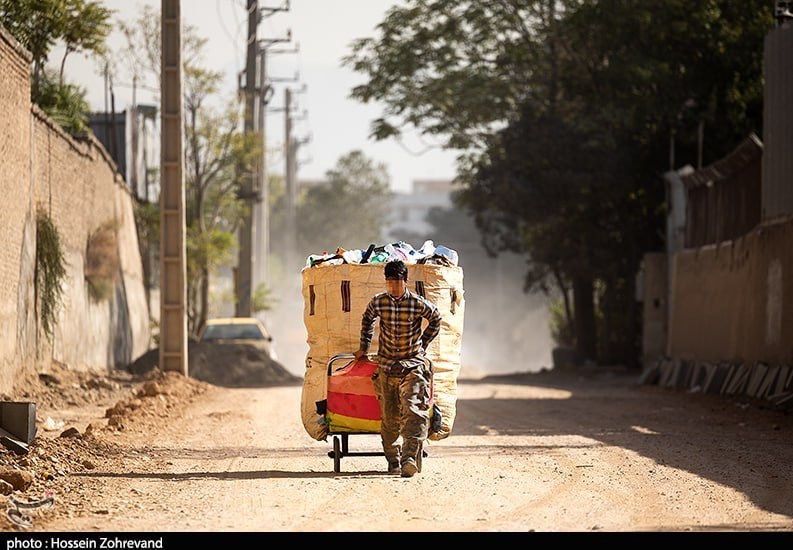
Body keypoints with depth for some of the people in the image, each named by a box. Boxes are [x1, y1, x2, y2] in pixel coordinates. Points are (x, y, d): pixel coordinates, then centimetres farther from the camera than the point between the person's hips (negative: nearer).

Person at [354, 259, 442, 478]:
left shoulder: (418, 303, -9)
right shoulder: (377, 302, -2)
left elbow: (435, 320, 11)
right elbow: (367, 320, 20)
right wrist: (364, 347, 20)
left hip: (412, 365, -3)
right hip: (386, 366, 3)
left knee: (414, 411, -18)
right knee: (389, 417, 5)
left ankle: (409, 458, -26)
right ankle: (393, 460, 18)